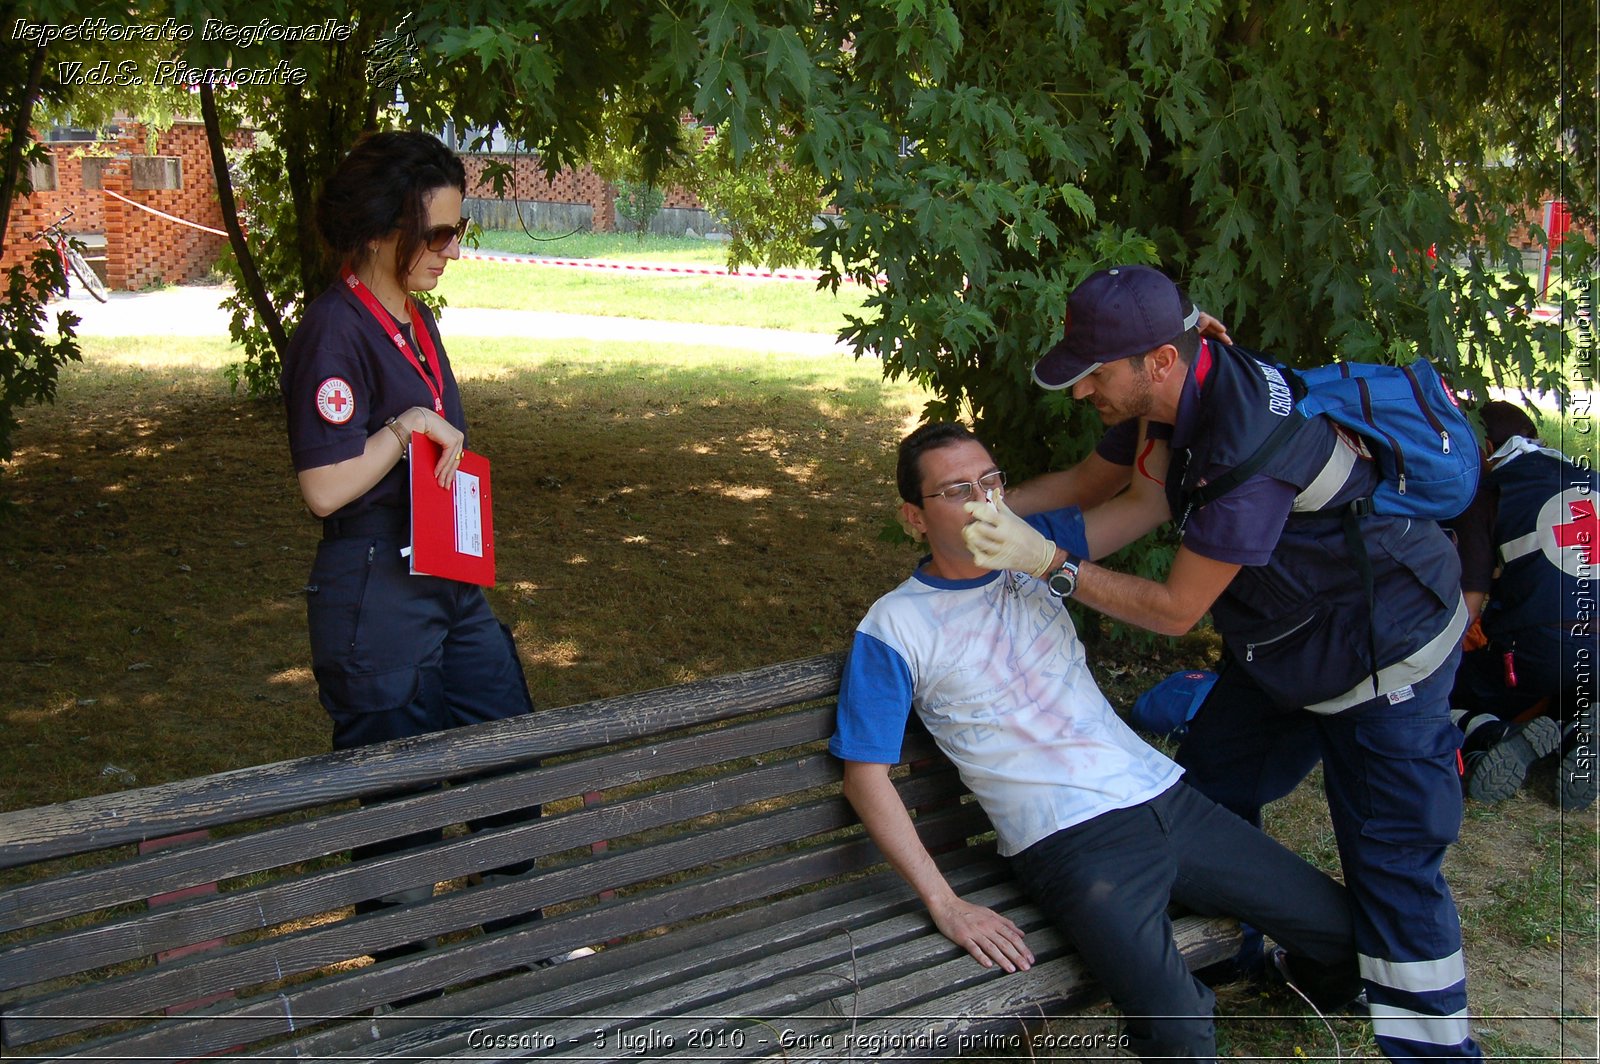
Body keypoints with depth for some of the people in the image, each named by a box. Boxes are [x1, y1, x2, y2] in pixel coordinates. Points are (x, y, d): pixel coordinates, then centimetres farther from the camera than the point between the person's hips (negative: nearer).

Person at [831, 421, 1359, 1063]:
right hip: (1072, 841, -6)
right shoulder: (895, 628, -4)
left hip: (1164, 795, 6)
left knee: (1340, 925, 4)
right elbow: (865, 775, -5)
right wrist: (943, 903, -12)